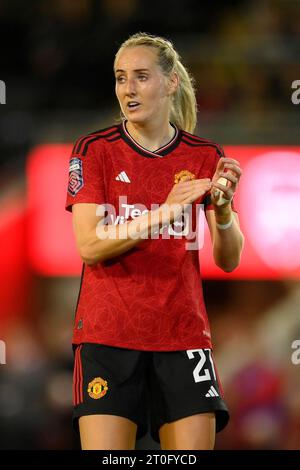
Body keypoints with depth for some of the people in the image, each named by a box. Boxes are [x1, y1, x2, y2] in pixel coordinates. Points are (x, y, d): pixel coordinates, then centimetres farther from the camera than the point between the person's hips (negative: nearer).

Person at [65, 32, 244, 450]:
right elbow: (89, 245, -11)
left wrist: (223, 208, -17)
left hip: (183, 333, 2)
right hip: (109, 333, -2)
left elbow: (228, 260, 3)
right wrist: (163, 212, -23)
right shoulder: (95, 150, 0)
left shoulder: (205, 156, 6)